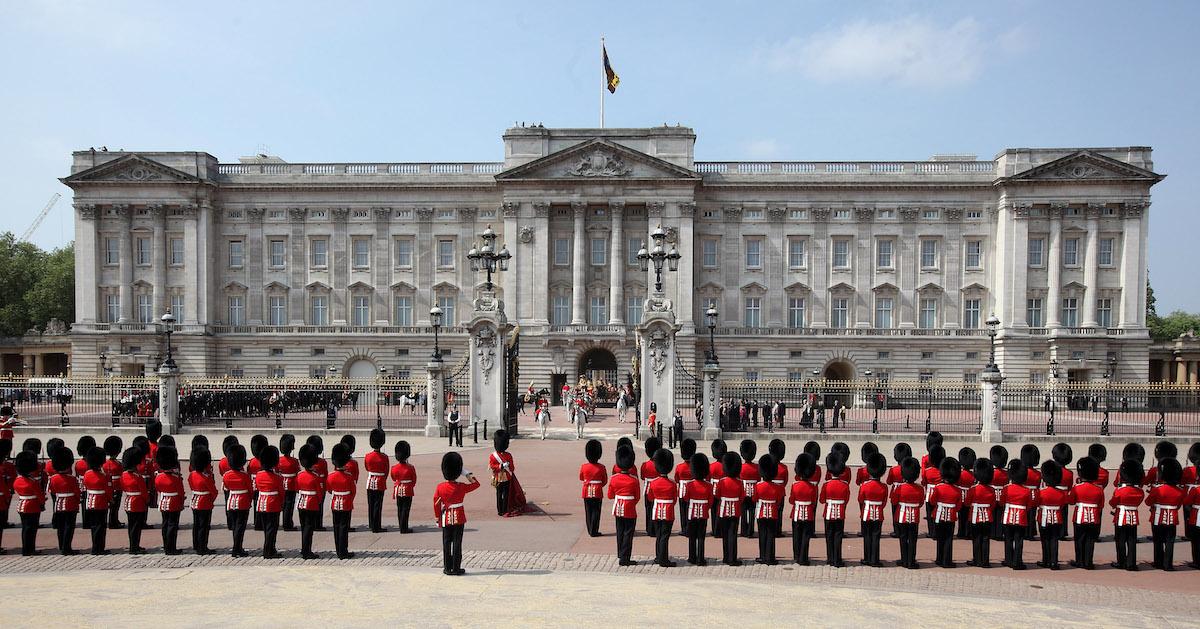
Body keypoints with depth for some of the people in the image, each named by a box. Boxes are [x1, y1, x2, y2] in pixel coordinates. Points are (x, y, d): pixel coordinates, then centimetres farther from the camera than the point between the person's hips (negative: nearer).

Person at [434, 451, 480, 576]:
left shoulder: (440, 487, -6)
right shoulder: (462, 487, -12)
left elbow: (436, 504, 1)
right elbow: (476, 484, 3)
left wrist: (438, 518, 12)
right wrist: (467, 474, 1)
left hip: (446, 519, 2)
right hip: (459, 519, -2)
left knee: (446, 543, 10)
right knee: (457, 543, 2)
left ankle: (447, 568, 13)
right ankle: (456, 568, 4)